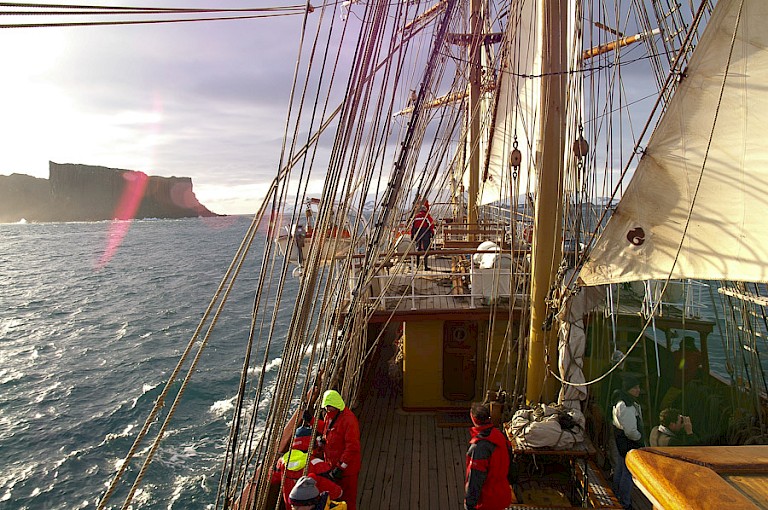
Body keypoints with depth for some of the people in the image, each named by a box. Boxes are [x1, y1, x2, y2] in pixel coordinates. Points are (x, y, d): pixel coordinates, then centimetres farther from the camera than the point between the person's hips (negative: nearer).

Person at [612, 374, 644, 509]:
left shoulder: (620, 399, 3)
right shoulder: (627, 407, -29)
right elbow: (630, 431, -29)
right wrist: (639, 437, -9)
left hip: (620, 438, 11)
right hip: (629, 442, -11)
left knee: (620, 466, 25)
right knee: (628, 472, 0)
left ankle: (617, 493, 43)